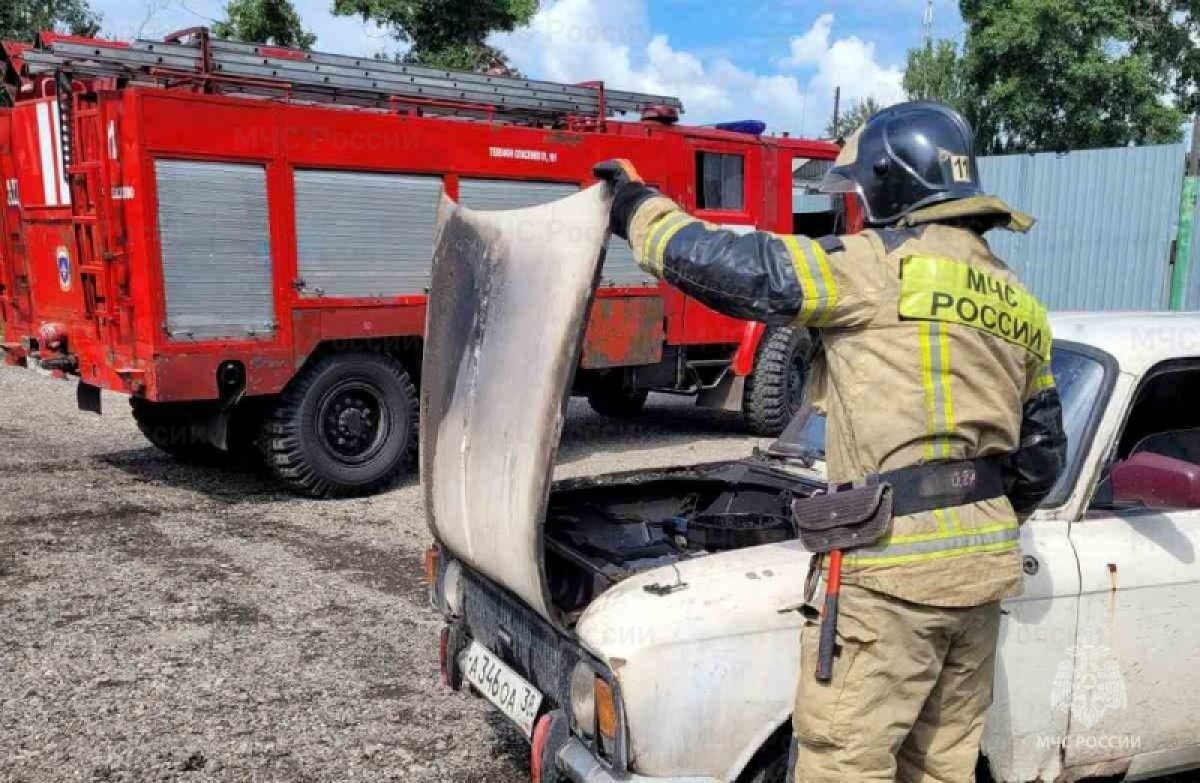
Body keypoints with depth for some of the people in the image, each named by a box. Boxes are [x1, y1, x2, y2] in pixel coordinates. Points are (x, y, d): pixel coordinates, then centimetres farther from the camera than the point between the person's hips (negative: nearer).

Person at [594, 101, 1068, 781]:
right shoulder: (1019, 305, 16)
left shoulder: (881, 265, -9)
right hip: (984, 571, 9)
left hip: (894, 570, -9)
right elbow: (1044, 455, 21)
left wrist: (639, 207, 5)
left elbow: (736, 268, -11)